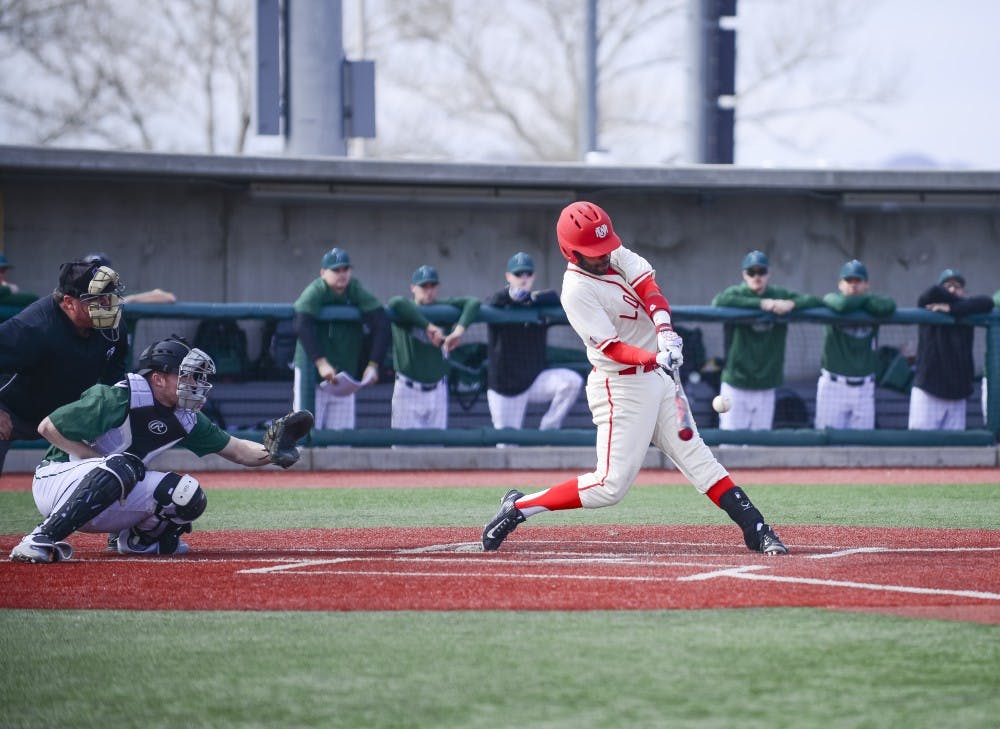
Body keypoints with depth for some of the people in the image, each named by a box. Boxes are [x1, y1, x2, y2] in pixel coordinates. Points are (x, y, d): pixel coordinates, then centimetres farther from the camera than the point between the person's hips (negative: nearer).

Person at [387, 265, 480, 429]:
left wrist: (459, 330, -30)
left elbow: (473, 303, -12)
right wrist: (428, 326, -36)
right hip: (408, 391, -4)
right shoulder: (405, 312, -9)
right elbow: (396, 303, -32)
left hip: (437, 391, 4)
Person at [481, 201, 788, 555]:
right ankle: (517, 508, 0)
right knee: (610, 486, -10)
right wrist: (656, 359, -40)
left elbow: (648, 288, -8)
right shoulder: (577, 291, -19)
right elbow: (612, 348, -24)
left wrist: (664, 330, -27)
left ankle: (756, 530, 6)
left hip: (657, 378, 8)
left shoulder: (618, 257, 4)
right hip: (622, 388, -8)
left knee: (696, 457, 6)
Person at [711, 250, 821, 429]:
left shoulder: (780, 295, 7)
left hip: (766, 387, 3)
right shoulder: (736, 293, -3)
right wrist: (760, 304, -26)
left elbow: (817, 301, 3)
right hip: (735, 386, -3)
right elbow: (719, 301, -26)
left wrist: (791, 304, -17)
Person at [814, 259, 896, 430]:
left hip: (864, 389, 2)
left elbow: (888, 307, -19)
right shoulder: (831, 299, 0)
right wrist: (866, 298, -6)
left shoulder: (872, 308, 4)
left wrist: (859, 300, -9)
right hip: (833, 384, -2)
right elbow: (842, 304, -24)